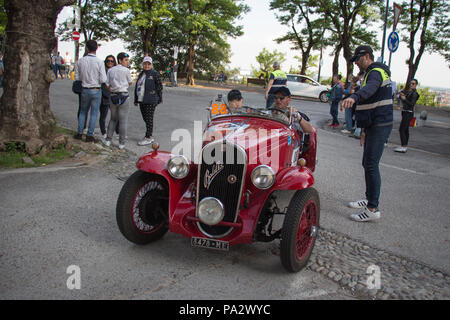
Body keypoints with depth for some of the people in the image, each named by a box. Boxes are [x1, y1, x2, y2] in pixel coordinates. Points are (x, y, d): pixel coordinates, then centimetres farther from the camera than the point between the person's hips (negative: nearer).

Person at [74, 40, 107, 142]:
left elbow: (77, 77, 2)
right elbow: (103, 80, -15)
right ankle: (89, 135, 9)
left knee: (83, 111, 18)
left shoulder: (80, 61, -3)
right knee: (94, 113, 6)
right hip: (96, 90, -3)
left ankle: (80, 133, 21)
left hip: (85, 90, 3)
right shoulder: (100, 62, -13)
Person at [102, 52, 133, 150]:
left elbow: (107, 86, 5)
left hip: (113, 97, 5)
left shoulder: (110, 70, 7)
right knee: (123, 121, 2)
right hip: (123, 96, -5)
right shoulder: (126, 70, -6)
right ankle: (121, 143, 5)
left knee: (113, 119, 19)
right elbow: (130, 83, 8)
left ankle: (108, 140, 18)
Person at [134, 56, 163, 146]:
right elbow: (137, 87, 21)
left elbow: (159, 87, -5)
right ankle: (151, 137, 19)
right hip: (141, 100, 8)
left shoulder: (155, 74, -4)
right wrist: (136, 100, 19)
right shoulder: (141, 74, 17)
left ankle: (148, 138, -1)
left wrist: (159, 99, -8)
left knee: (149, 118, -6)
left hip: (150, 101, -7)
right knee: (145, 118, 10)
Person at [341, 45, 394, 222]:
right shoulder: (371, 73, 23)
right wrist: (365, 130, 29)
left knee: (371, 165, -12)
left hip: (380, 125, -11)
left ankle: (373, 209, -8)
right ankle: (369, 199, 29)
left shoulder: (376, 72, -12)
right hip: (375, 125, 11)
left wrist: (354, 97, -59)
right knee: (367, 163, 16)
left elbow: (370, 88, -38)